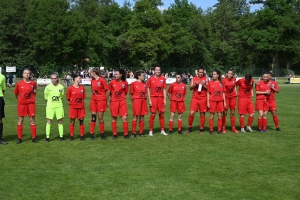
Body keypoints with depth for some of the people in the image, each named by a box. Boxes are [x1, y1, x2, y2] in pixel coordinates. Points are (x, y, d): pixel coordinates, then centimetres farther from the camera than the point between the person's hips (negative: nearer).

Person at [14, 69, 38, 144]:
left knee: (32, 120, 3)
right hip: (21, 104, 0)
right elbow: (16, 93, 10)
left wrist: (32, 99, 8)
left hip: (31, 103, 0)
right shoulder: (19, 83, -2)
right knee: (20, 121, 3)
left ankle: (34, 137, 11)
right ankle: (19, 138, 11)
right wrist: (20, 100, 12)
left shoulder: (33, 83, 0)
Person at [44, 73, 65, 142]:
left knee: (60, 121, 4)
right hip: (50, 106, -1)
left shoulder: (61, 87, -2)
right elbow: (46, 96, 6)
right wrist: (50, 101, 7)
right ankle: (47, 137, 6)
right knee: (49, 121, 0)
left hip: (59, 106, 1)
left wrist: (58, 101, 6)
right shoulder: (48, 87, -6)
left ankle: (61, 136, 12)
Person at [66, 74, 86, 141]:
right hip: (73, 107, -3)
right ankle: (71, 136, 13)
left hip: (81, 107, 3)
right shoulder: (70, 88, -5)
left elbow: (83, 97, 11)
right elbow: (68, 98, 1)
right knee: (72, 122, 4)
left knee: (81, 121, 5)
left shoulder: (82, 88, 5)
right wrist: (74, 101, 0)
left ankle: (82, 136, 13)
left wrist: (81, 102, 0)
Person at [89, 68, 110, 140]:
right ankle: (91, 134, 7)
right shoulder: (92, 80, 7)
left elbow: (107, 91, -5)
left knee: (100, 117, 1)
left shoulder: (102, 80, -10)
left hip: (101, 100, -5)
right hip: (93, 100, 5)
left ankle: (102, 134, 13)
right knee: (93, 117, 3)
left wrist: (107, 101, 0)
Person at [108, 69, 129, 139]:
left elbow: (126, 92, 10)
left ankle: (126, 134, 5)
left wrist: (121, 96, 5)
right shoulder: (112, 82, -1)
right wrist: (110, 99, 8)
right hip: (113, 101, 1)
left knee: (124, 118, -5)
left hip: (122, 101, 0)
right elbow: (110, 92, 10)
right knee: (114, 118, 5)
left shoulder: (125, 82, -2)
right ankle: (114, 134, 16)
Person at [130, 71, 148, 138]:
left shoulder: (144, 84, 10)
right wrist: (133, 102, -4)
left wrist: (145, 100, 7)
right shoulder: (133, 84, -4)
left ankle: (141, 132, 14)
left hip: (143, 101, 5)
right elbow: (131, 94, -1)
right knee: (135, 117, -2)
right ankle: (134, 133, 5)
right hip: (136, 100, -5)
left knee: (142, 117, 7)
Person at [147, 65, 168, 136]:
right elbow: (148, 90, -1)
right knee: (152, 115, -1)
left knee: (162, 114, 6)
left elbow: (164, 90, 8)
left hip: (161, 98, 3)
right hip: (153, 98, -3)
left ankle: (162, 130, 15)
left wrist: (165, 100, 4)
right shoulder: (150, 79, -2)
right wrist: (149, 100, -7)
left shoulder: (163, 79, 5)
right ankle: (150, 131, 8)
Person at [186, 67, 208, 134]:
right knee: (191, 113, -7)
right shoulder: (194, 78, 10)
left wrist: (203, 85, -13)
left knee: (202, 114, 3)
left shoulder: (206, 79, 6)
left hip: (203, 98, 0)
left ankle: (201, 129, 13)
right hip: (195, 98, 0)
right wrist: (195, 84, -12)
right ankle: (189, 127, 9)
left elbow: (208, 88, 3)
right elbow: (190, 88, 5)